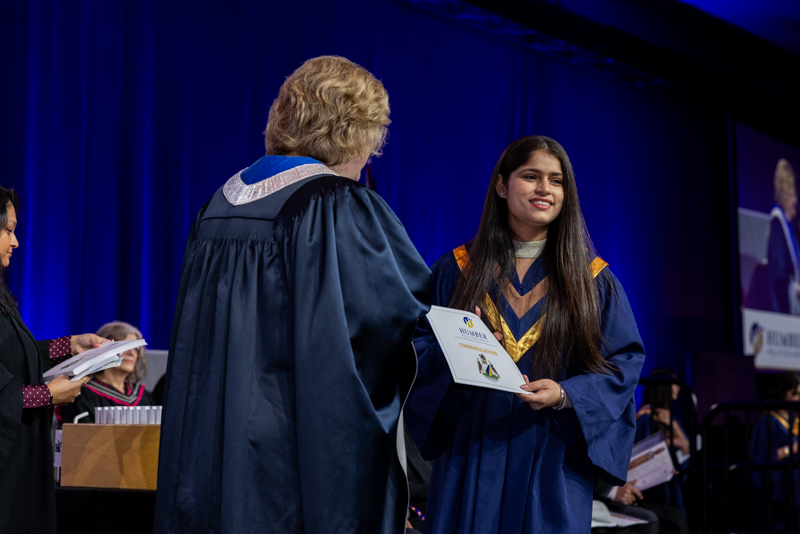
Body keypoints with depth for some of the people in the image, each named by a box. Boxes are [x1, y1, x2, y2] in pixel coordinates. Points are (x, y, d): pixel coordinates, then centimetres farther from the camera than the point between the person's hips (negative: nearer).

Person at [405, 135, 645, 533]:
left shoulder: (592, 278, 6)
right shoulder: (458, 269, 7)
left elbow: (624, 361, 3)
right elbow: (419, 341, 7)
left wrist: (566, 395, -14)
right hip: (471, 455, 0)